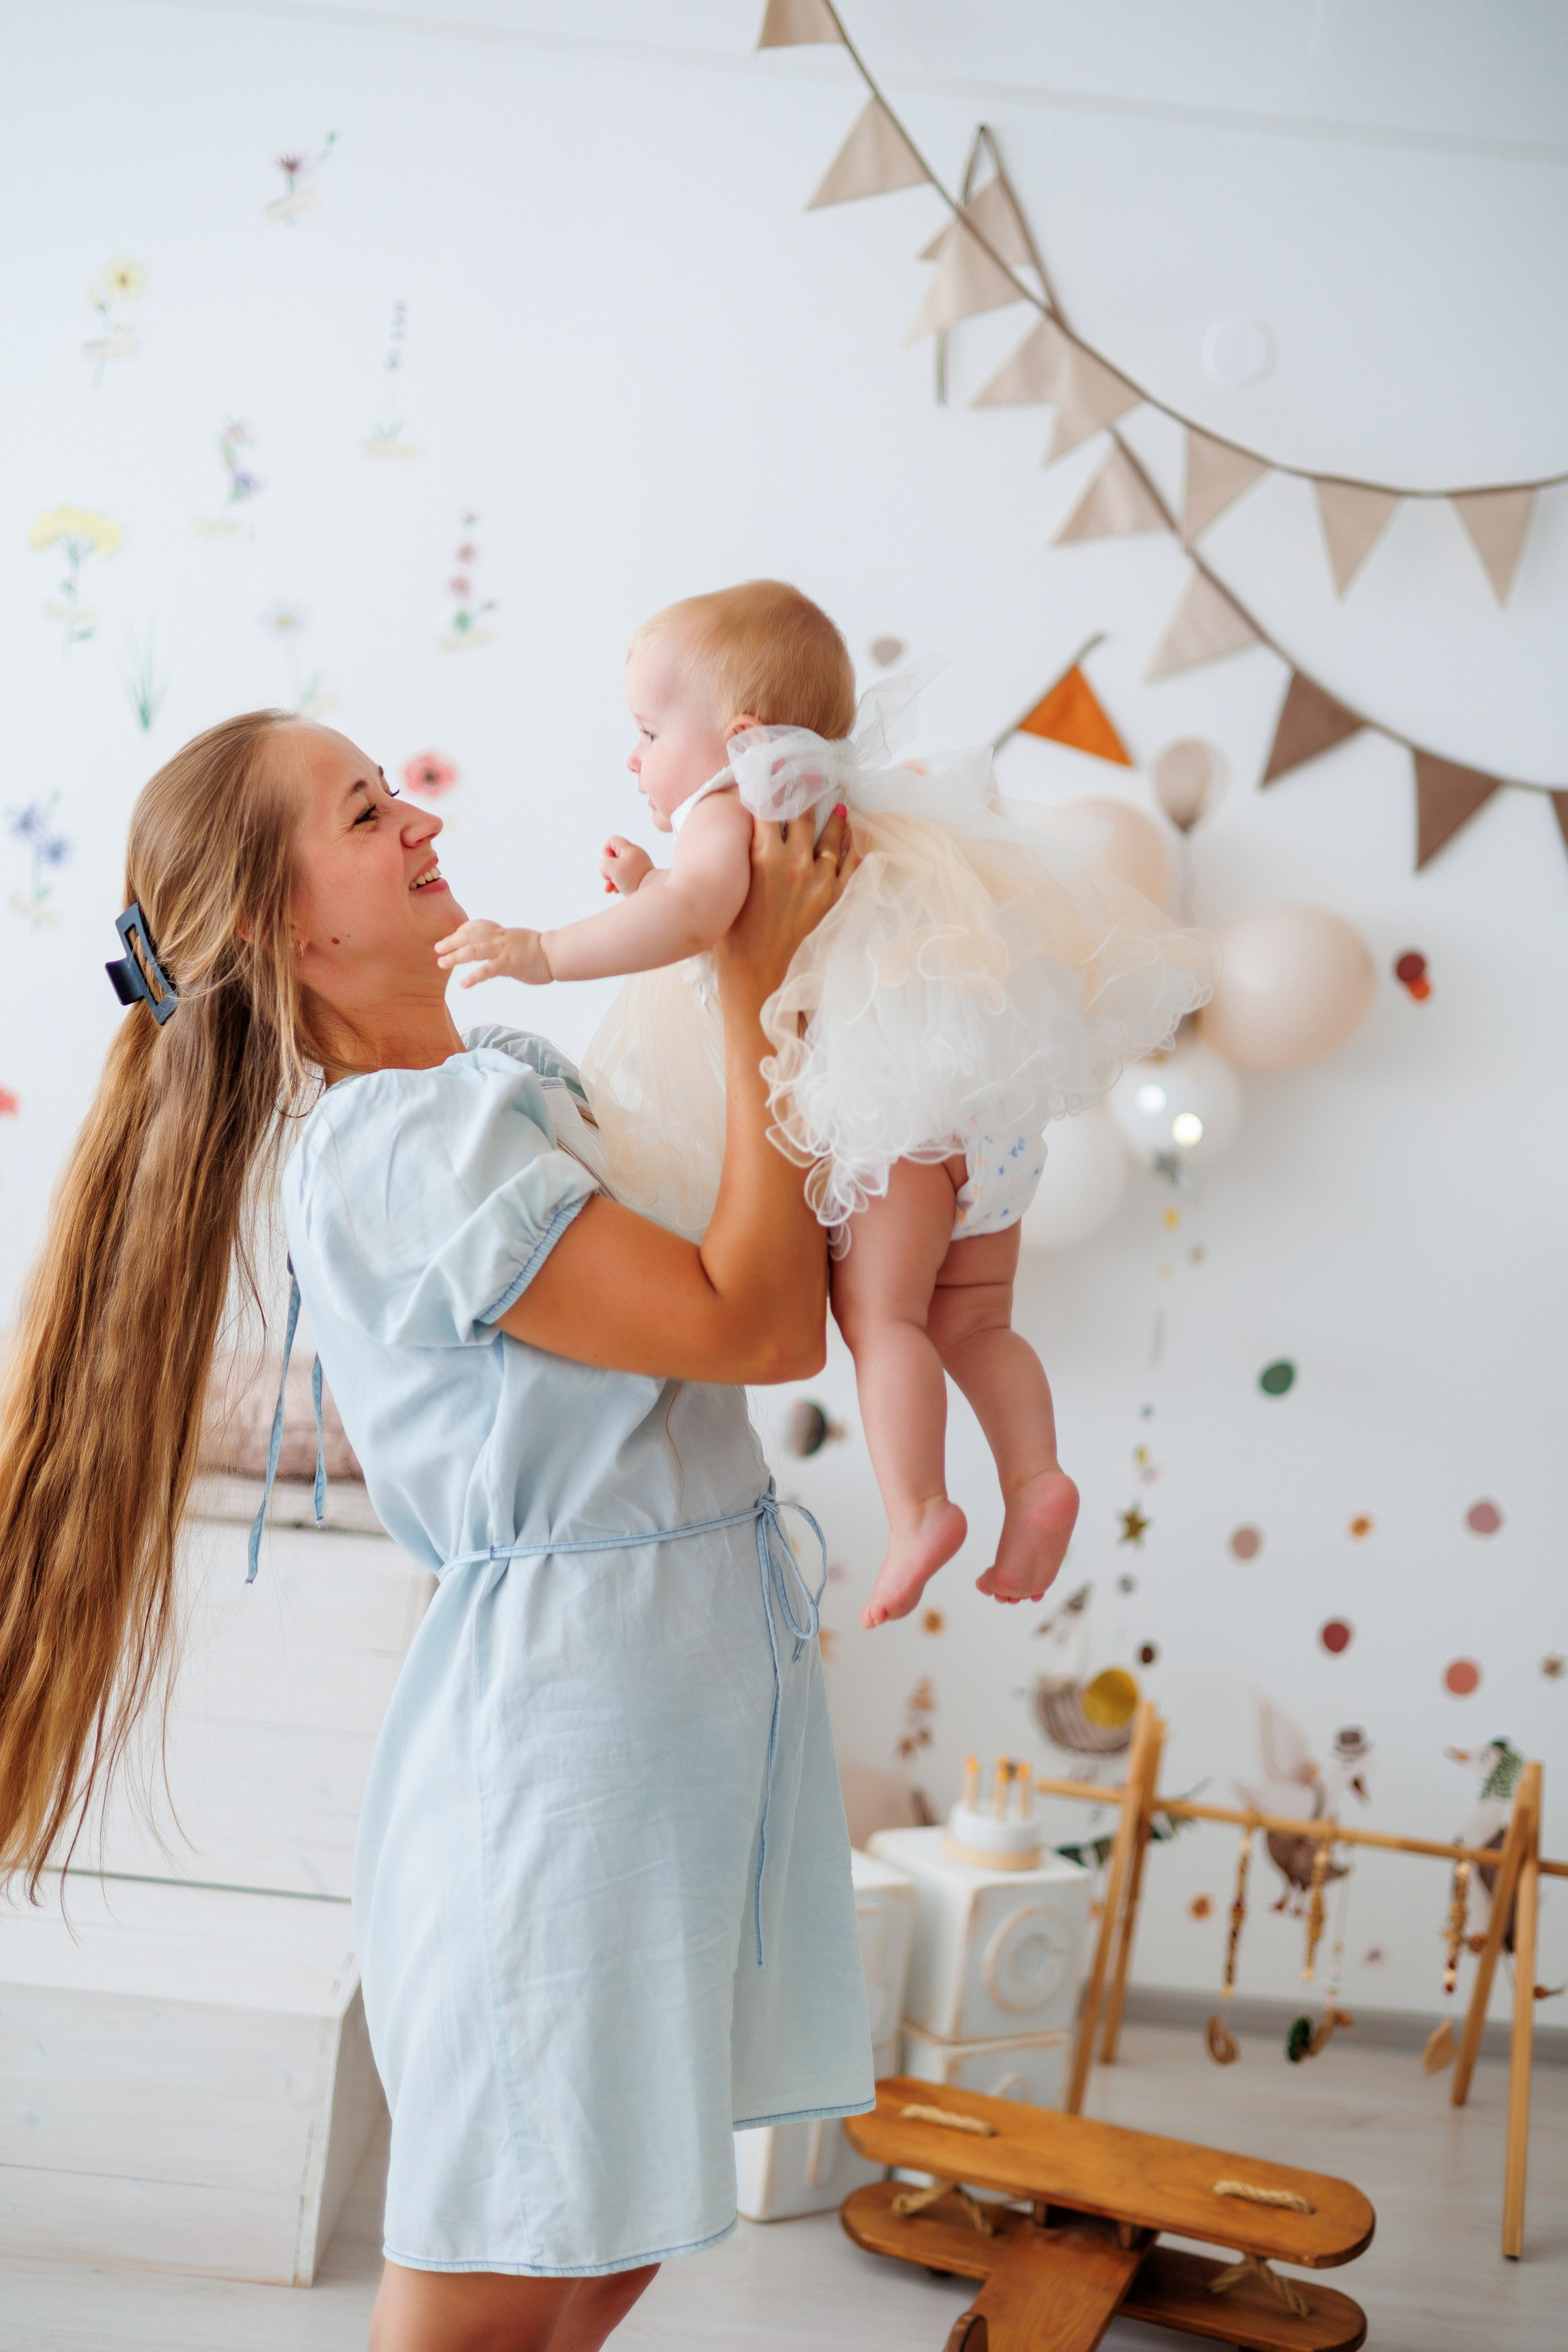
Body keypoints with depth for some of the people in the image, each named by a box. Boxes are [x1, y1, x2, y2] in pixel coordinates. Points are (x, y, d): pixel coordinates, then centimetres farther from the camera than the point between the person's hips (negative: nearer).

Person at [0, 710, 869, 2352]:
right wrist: (751, 994, -15)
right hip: (564, 1706, -9)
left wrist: (700, 932, 8)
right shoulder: (399, 1154, -20)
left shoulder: (506, 1077, 9)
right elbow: (759, 1328, -22)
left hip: (691, 1691, 9)